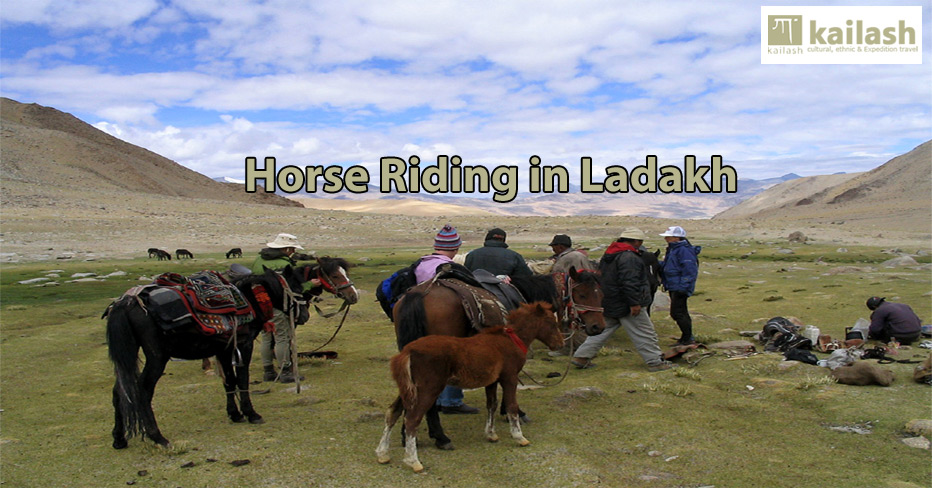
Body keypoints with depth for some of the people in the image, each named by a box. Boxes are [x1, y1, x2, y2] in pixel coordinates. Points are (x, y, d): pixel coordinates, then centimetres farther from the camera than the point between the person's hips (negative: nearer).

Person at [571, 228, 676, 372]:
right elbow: (629, 282, -26)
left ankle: (581, 357, 13)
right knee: (644, 333, 2)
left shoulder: (607, 256, 14)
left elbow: (601, 277, 21)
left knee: (602, 330, 14)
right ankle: (655, 362, 9)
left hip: (607, 304, 9)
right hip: (625, 306, -9)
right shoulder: (628, 257, -18)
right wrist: (634, 303, -24)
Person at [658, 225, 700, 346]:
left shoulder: (684, 250, -18)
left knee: (677, 313, -9)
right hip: (674, 288, 10)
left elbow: (689, 270, -23)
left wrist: (683, 287, -25)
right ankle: (688, 336, 26)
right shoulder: (673, 249, 15)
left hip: (679, 288, -10)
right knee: (682, 313, 16)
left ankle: (687, 338, 0)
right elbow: (666, 266, 25)